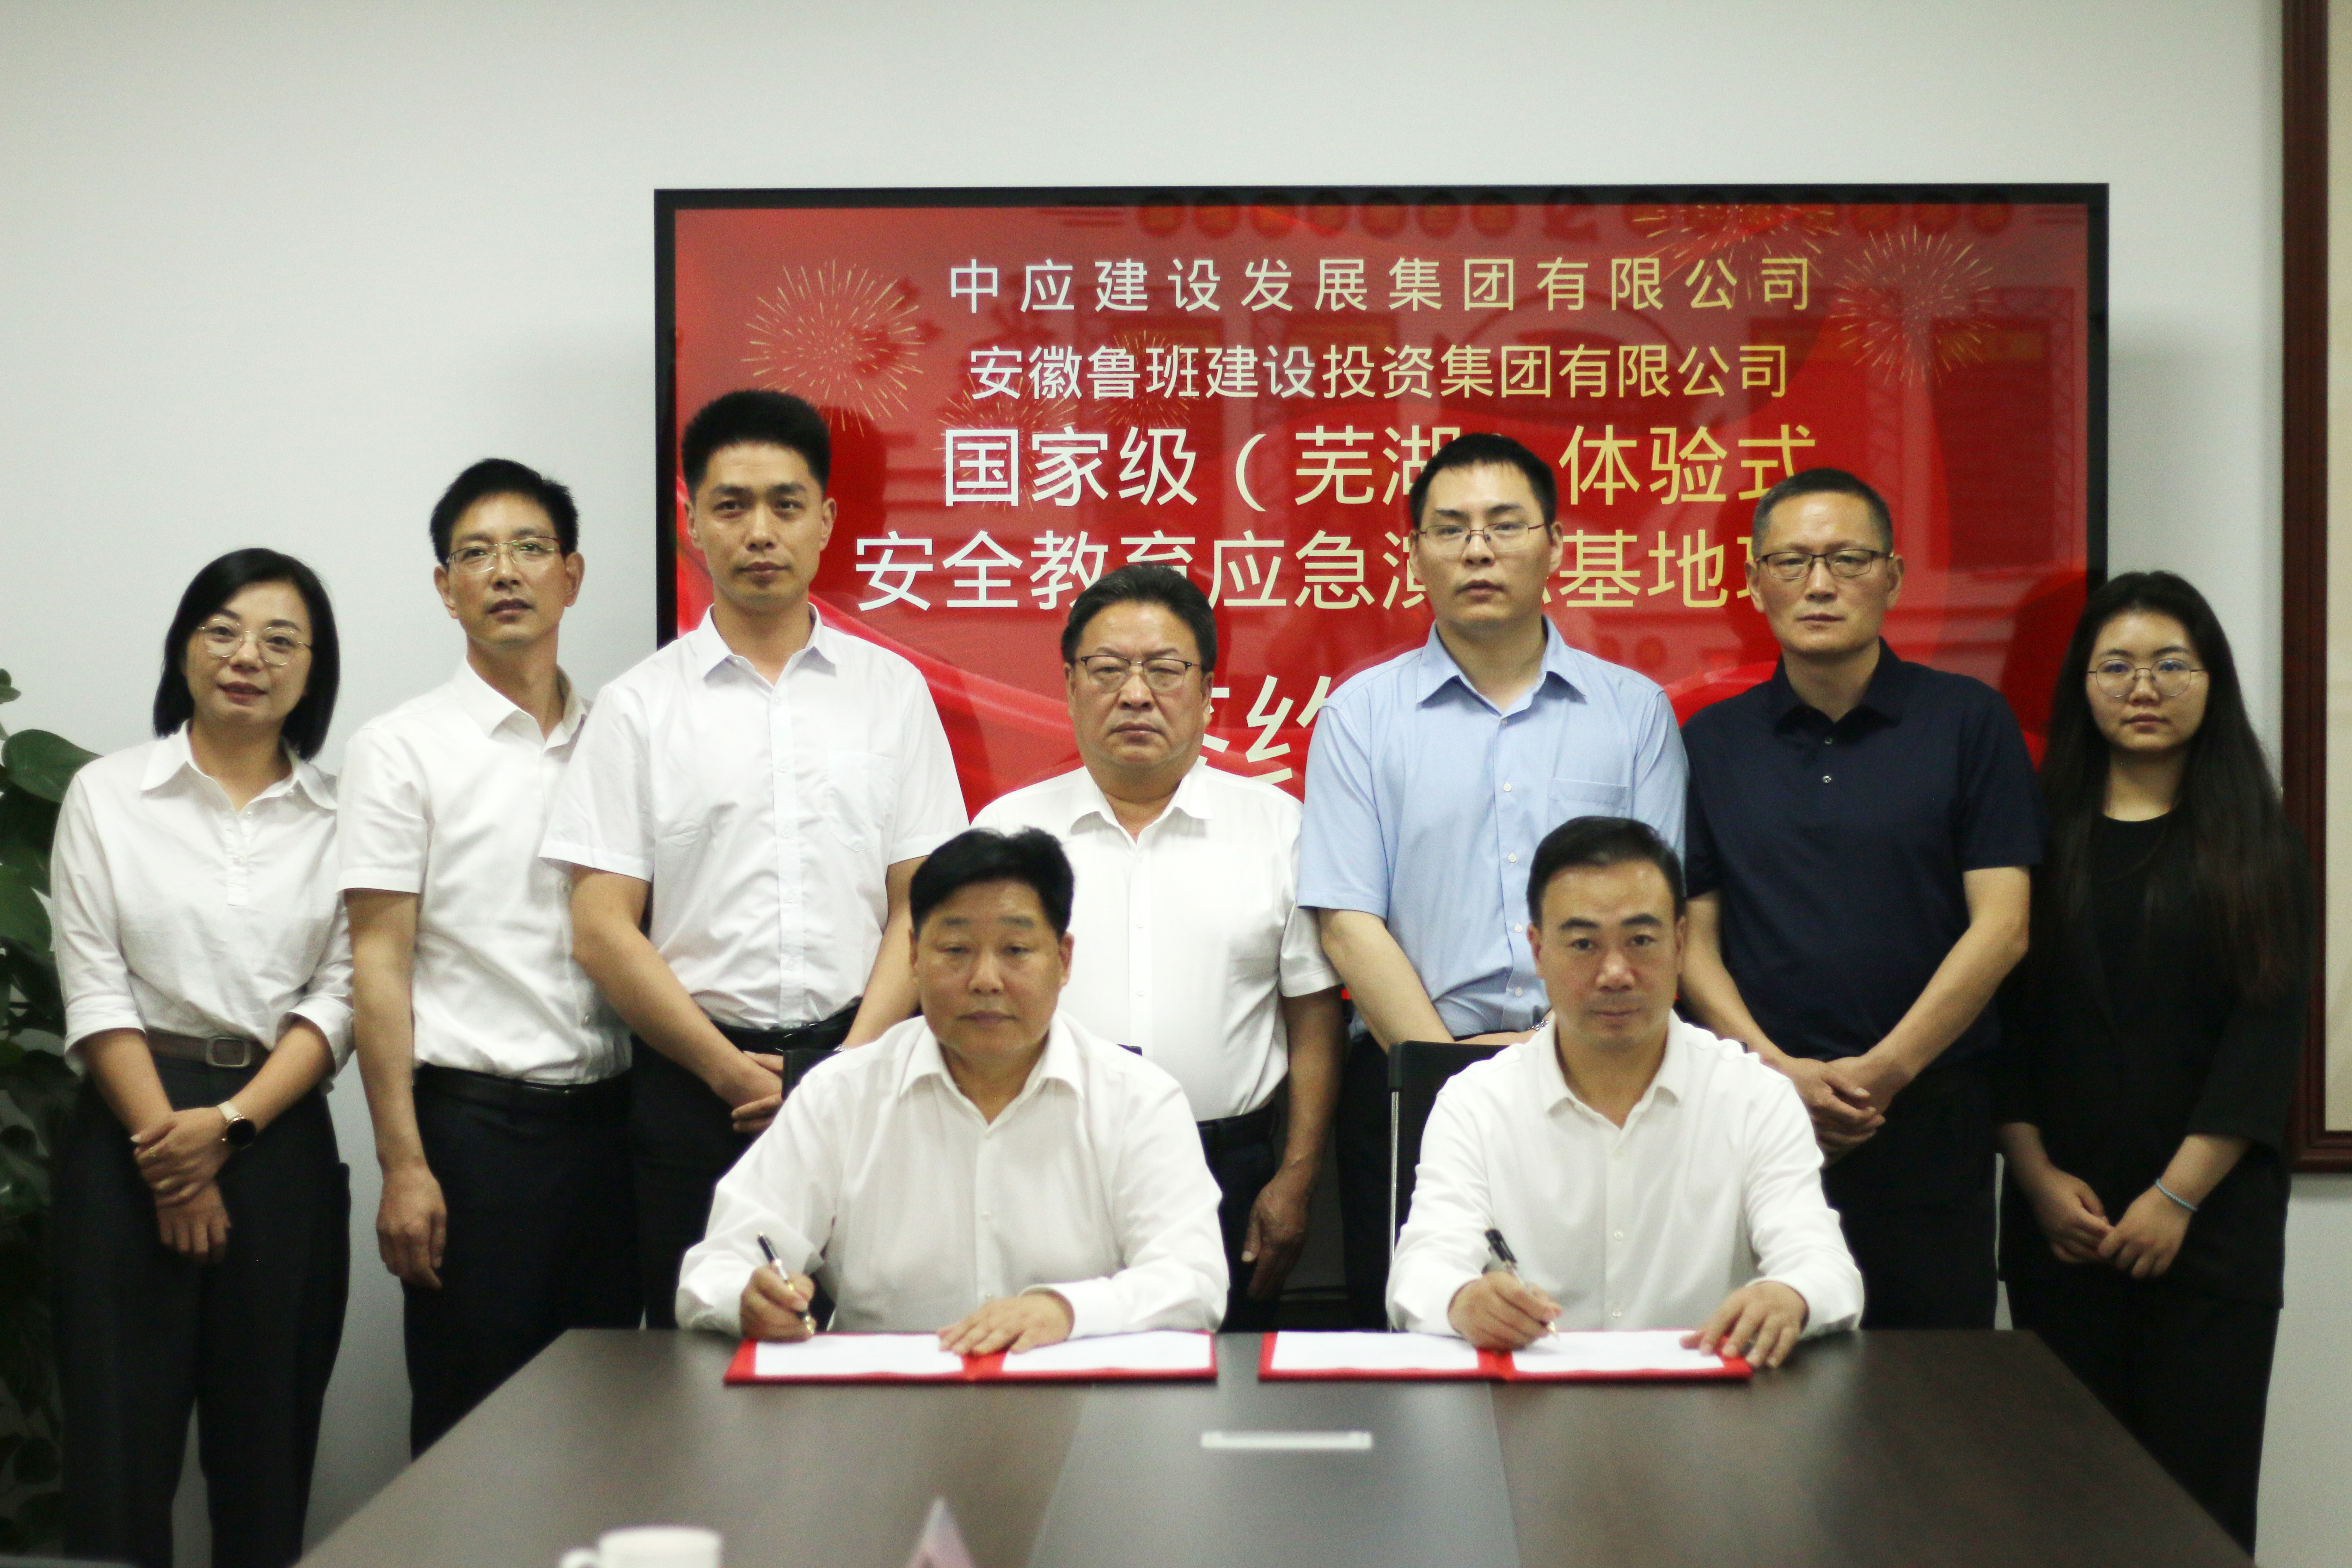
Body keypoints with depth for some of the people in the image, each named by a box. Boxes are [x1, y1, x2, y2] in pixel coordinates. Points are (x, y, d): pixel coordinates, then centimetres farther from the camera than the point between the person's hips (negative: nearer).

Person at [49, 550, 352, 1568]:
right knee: (121, 1440, -1)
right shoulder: (107, 796, 4)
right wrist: (167, 1144, -9)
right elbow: (94, 994, -1)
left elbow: (338, 998, 2)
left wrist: (230, 1124, -11)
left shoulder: (340, 817, 7)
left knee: (268, 1440, 5)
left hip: (278, 1135, 1)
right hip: (131, 1135, -1)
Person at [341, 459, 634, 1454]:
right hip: (475, 1119, -4)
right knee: (471, 1416, 1)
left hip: (605, 1110, 4)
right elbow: (379, 968, -5)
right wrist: (404, 1164, -12)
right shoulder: (402, 749, -1)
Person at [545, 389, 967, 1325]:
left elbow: (921, 907, 4)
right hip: (692, 1081, -1)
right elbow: (602, 932, -1)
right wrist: (730, 1071, -8)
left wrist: (854, 1066, -8)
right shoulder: (640, 706, 4)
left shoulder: (892, 691, 8)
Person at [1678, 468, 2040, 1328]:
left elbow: (2000, 926, -2)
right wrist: (1777, 1068, -10)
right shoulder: (1712, 740, 10)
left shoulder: (1969, 722, 4)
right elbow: (1691, 936, 5)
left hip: (1929, 1112, -1)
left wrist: (1884, 1072, -9)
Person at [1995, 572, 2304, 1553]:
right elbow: (2004, 1016, 4)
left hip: (2212, 1216, -1)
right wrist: (2040, 1178, -7)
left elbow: (2267, 1032, -3)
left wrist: (2178, 1197, -11)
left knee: (2199, 1480, -3)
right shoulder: (2041, 831, 7)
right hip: (2060, 1216, 1)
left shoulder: (2256, 846, 4)